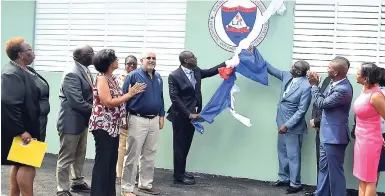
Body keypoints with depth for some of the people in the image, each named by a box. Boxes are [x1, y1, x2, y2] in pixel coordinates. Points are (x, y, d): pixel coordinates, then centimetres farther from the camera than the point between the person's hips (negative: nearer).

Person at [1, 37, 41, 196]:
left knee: (19, 164, 16)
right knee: (27, 165, -4)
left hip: (25, 127, 10)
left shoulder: (21, 70, 11)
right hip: (20, 131, -10)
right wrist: (21, 130, -26)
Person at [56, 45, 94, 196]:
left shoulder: (85, 71, 7)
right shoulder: (72, 74, -22)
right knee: (66, 158, 3)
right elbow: (77, 102, -26)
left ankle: (78, 182, 36)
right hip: (71, 121, -9)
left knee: (80, 155, 21)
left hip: (82, 120, 9)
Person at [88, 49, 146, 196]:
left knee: (112, 161, 14)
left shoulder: (113, 78, 13)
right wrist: (130, 94, -17)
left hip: (113, 126, 9)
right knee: (102, 162, -2)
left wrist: (132, 92, 0)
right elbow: (108, 102, -21)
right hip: (103, 126, -9)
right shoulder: (101, 78, -12)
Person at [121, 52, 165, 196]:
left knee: (150, 155, 14)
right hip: (138, 120, -6)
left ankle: (145, 184, 27)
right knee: (133, 155, 0)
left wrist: (161, 116, 13)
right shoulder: (133, 76, -7)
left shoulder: (158, 77, 11)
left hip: (154, 120, 6)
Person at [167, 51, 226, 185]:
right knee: (180, 146, 3)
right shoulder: (174, 76, -13)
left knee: (186, 146, 15)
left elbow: (211, 71, 18)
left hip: (192, 115, 7)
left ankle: (181, 172, 28)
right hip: (180, 116, -7)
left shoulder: (196, 71, 7)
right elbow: (175, 98, -17)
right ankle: (178, 176, 13)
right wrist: (189, 114, -20)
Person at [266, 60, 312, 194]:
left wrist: (287, 125, -21)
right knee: (282, 153, 19)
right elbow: (271, 70, 15)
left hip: (293, 126, -8)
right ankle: (284, 178, 35)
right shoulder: (287, 76, 1)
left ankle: (295, 184, 18)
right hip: (282, 123, 8)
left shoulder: (306, 86, -22)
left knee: (293, 156, 4)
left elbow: (301, 110, -21)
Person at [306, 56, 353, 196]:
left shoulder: (343, 89, -26)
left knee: (335, 170, 4)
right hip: (328, 134, 10)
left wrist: (314, 85, -12)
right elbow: (325, 101, 10)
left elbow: (322, 103, -20)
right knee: (324, 166, 21)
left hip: (334, 136, -10)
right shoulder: (336, 83, 3)